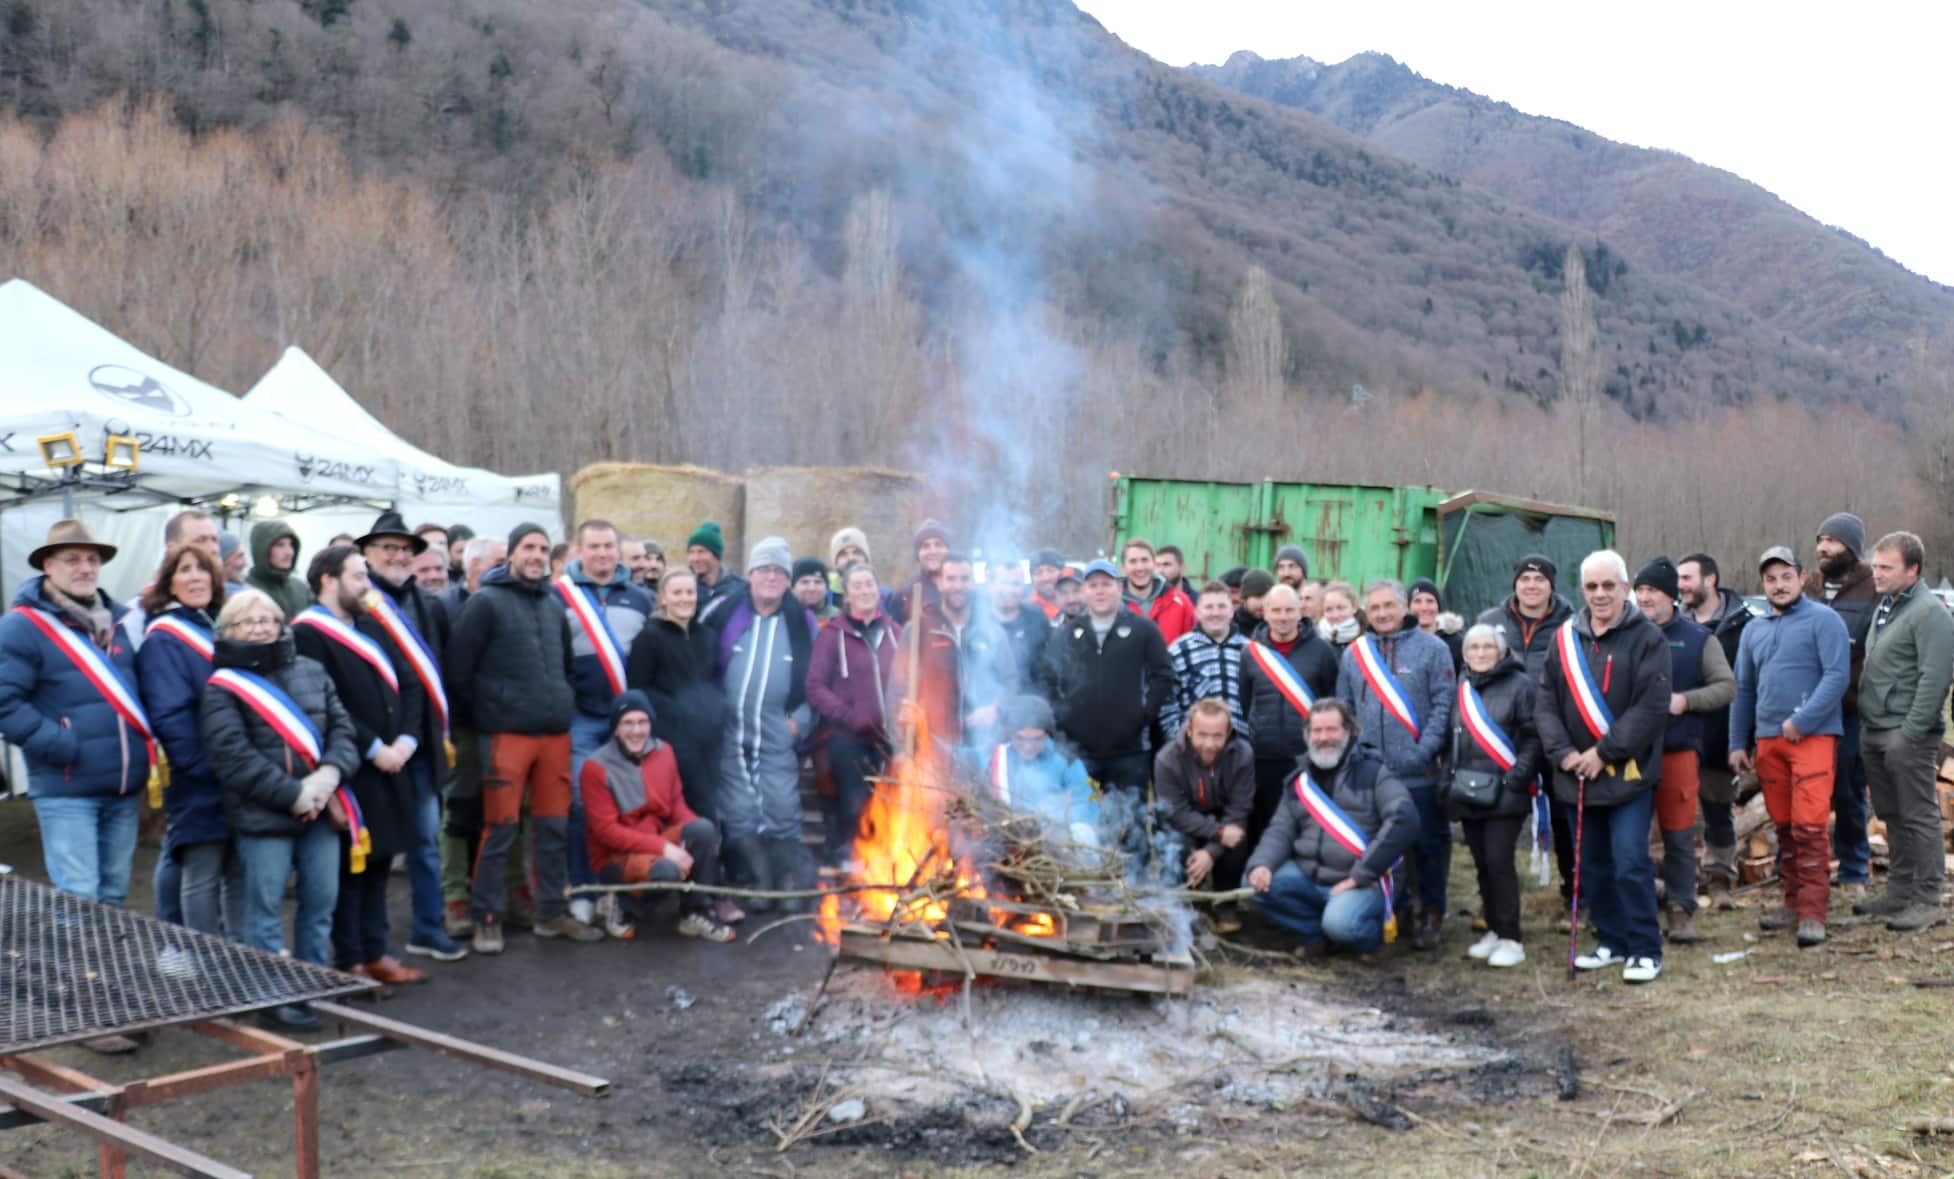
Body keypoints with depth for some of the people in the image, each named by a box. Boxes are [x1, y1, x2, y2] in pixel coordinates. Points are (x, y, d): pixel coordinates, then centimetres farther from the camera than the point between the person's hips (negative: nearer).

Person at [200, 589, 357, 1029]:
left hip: (319, 810, 5)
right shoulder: (222, 687, -4)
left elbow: (342, 728, 8)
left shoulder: (311, 672, 12)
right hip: (262, 815, -5)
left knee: (321, 901, 10)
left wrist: (330, 773, -11)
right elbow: (233, 756, -13)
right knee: (266, 907, 2)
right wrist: (292, 794, -16)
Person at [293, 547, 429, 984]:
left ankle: (375, 951, 24)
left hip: (390, 763, 8)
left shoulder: (371, 628, 16)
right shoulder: (307, 634, -11)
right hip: (348, 768, -8)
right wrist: (372, 748, -16)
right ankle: (350, 960, 11)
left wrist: (407, 739, -2)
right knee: (351, 863, -1)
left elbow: (409, 685, 13)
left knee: (379, 860, 14)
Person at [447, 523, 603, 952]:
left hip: (555, 733, 6)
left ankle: (551, 913, 20)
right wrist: (475, 719, -3)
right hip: (506, 734, -6)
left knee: (555, 826, 10)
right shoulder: (486, 603, -5)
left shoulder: (554, 604, 15)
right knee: (500, 827, -2)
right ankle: (487, 918, 8)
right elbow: (458, 667, -8)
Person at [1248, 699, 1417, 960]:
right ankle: (1317, 935, 3)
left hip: (1361, 882, -5)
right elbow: (1280, 830, 7)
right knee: (1259, 885, -17)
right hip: (1307, 877, 5)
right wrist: (1261, 864, -16)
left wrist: (1360, 875, -19)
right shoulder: (1299, 780, 13)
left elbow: (1404, 819, -16)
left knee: (1340, 924, -33)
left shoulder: (1373, 772, -3)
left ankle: (1371, 935, 4)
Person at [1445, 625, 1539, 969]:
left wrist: (1519, 775, -16)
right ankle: (1494, 930, 21)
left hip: (1504, 792, -5)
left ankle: (1511, 939, -2)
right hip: (1468, 790, 6)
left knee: (1498, 860, -10)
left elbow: (1532, 735, -7)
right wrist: (1449, 777, 10)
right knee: (1481, 863, 10)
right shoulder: (1463, 687, 13)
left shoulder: (1519, 684, -4)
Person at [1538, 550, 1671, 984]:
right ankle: (1612, 942, 25)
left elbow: (1652, 706, -13)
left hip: (1628, 774, -5)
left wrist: (1605, 753, -15)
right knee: (1592, 864, 12)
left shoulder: (1647, 638, -5)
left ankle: (1645, 951, 4)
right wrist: (1563, 753, -7)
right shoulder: (1566, 638, 8)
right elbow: (1545, 702, 7)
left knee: (1630, 863, -7)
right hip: (1578, 776, 5)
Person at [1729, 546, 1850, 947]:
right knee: (1784, 825, 12)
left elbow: (1837, 676, -12)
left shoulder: (1823, 620, -3)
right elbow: (1743, 689, 20)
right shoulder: (1754, 630, 16)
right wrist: (1738, 743, 16)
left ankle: (1813, 913, -8)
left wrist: (1800, 722, -16)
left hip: (1813, 735, -6)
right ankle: (1794, 902, 21)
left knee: (1809, 826, -11)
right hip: (1767, 739, 6)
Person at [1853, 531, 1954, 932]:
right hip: (1875, 733, 9)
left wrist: (1910, 732, -20)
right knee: (1893, 817, 15)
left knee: (1919, 817, -3)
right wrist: (1867, 724, 15)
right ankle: (1899, 894, 24)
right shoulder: (1885, 607, 16)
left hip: (1908, 736, -9)